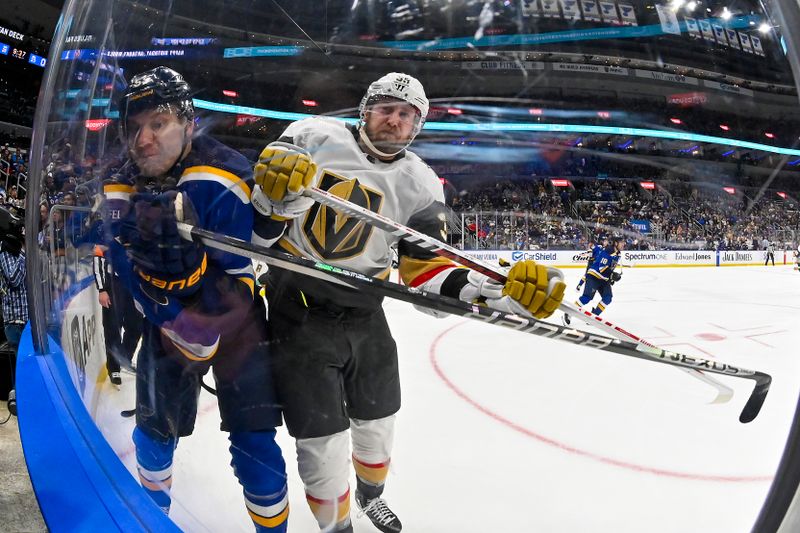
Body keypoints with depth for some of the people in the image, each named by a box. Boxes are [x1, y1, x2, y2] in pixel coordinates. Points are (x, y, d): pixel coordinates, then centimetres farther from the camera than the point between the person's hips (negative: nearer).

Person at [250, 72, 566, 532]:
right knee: (325, 445, -2)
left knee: (377, 427, 21)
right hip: (300, 313, -4)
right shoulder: (314, 138, -9)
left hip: (366, 317, 4)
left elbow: (427, 267, -8)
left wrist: (500, 290, -23)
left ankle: (371, 494, 54)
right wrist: (276, 191, -34)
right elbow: (259, 230, -9)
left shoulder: (421, 184, -1)